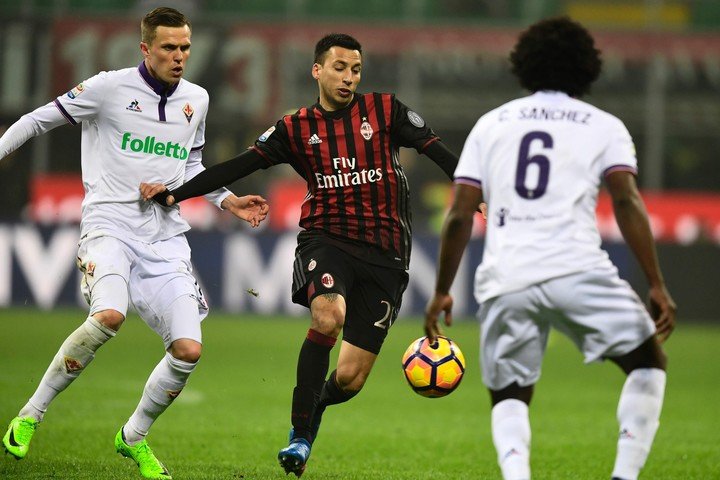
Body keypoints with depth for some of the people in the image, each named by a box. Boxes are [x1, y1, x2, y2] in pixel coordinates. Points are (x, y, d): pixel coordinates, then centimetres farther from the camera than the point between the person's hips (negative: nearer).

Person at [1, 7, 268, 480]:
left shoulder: (197, 100, 12)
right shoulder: (110, 87, -4)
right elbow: (40, 119, 5)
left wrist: (228, 200, 14)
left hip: (166, 237, 5)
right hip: (110, 224, -5)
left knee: (189, 350, -8)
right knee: (109, 316, -33)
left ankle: (135, 437, 17)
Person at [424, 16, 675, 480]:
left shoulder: (491, 124, 19)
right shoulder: (604, 126, 12)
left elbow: (459, 217, 12)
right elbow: (627, 202, -2)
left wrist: (442, 293, 19)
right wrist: (657, 286, -4)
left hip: (504, 280, 2)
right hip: (577, 268, -2)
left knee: (509, 398, 17)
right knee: (648, 362, 15)